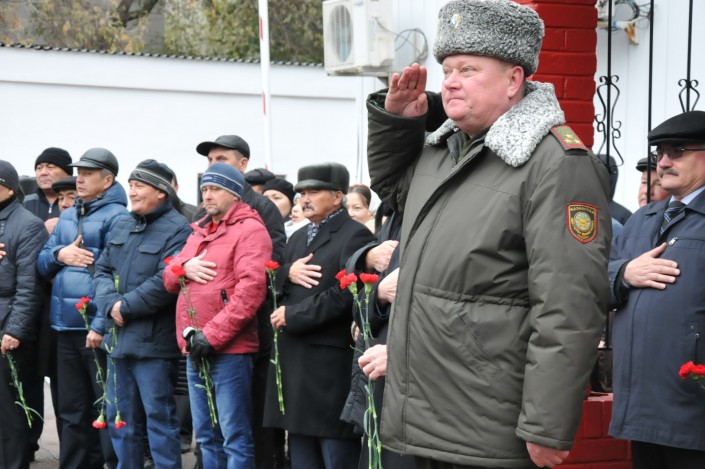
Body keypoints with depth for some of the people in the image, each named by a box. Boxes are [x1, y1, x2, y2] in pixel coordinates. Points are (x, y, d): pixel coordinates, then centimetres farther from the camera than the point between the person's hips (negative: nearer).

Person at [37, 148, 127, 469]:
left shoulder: (116, 217, -8)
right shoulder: (66, 217, 17)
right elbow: (41, 264, 17)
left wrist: (101, 326, -21)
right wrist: (59, 254, -6)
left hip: (98, 329, -7)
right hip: (65, 327, 8)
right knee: (72, 410, 13)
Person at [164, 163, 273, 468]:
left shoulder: (250, 230, -8)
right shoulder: (199, 233, 19)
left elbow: (251, 290, -18)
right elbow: (168, 281, 18)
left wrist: (212, 335, -19)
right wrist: (184, 267, -6)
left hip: (229, 350, -8)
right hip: (195, 350, 8)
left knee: (235, 439, -5)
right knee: (207, 437, 14)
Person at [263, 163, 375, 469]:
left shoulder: (355, 235, -8)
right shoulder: (298, 238, 20)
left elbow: (344, 295, -18)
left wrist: (291, 316, -14)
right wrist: (287, 272, -7)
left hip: (330, 360, -8)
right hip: (294, 357, 8)